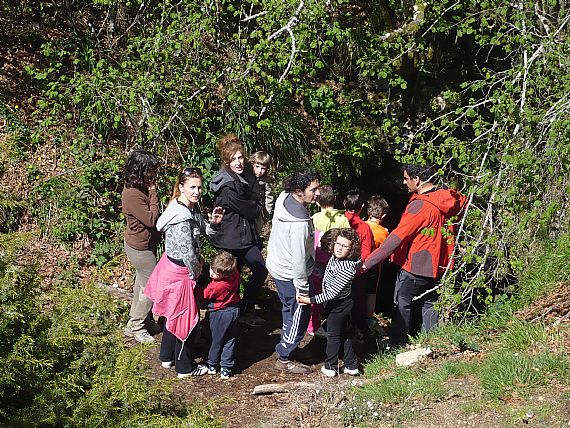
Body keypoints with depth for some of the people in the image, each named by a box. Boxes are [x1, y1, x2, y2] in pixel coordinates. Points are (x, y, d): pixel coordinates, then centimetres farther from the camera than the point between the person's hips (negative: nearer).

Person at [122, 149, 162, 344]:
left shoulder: (140, 187, 1)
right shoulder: (133, 194, -29)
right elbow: (151, 220, -27)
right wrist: (153, 193, -23)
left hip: (141, 244, 10)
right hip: (140, 247, -10)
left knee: (142, 282, 22)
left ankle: (140, 319, 38)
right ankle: (135, 326, 15)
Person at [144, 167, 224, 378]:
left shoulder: (191, 208, 0)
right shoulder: (182, 218, -30)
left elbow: (204, 231, 10)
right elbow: (187, 253, -28)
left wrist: (213, 223, -12)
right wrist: (196, 272, -11)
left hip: (171, 267, 10)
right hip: (180, 273, -10)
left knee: (175, 314, 24)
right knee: (187, 318, 6)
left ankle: (167, 357, 42)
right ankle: (185, 367, 23)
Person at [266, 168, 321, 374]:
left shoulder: (283, 198, -7)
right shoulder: (299, 222, -35)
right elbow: (298, 259, -29)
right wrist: (302, 288, -18)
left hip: (277, 263, 9)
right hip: (290, 274, -9)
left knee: (290, 309, 26)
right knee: (300, 315, 7)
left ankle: (287, 343, 43)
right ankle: (284, 359, 20)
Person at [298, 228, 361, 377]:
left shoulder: (347, 268, -32)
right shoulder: (334, 257, -6)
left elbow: (332, 293, -31)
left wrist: (310, 300, -30)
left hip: (339, 305, -9)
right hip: (333, 303, 9)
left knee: (333, 335, 9)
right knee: (344, 334, 19)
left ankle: (330, 366, 27)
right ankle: (351, 365, 31)